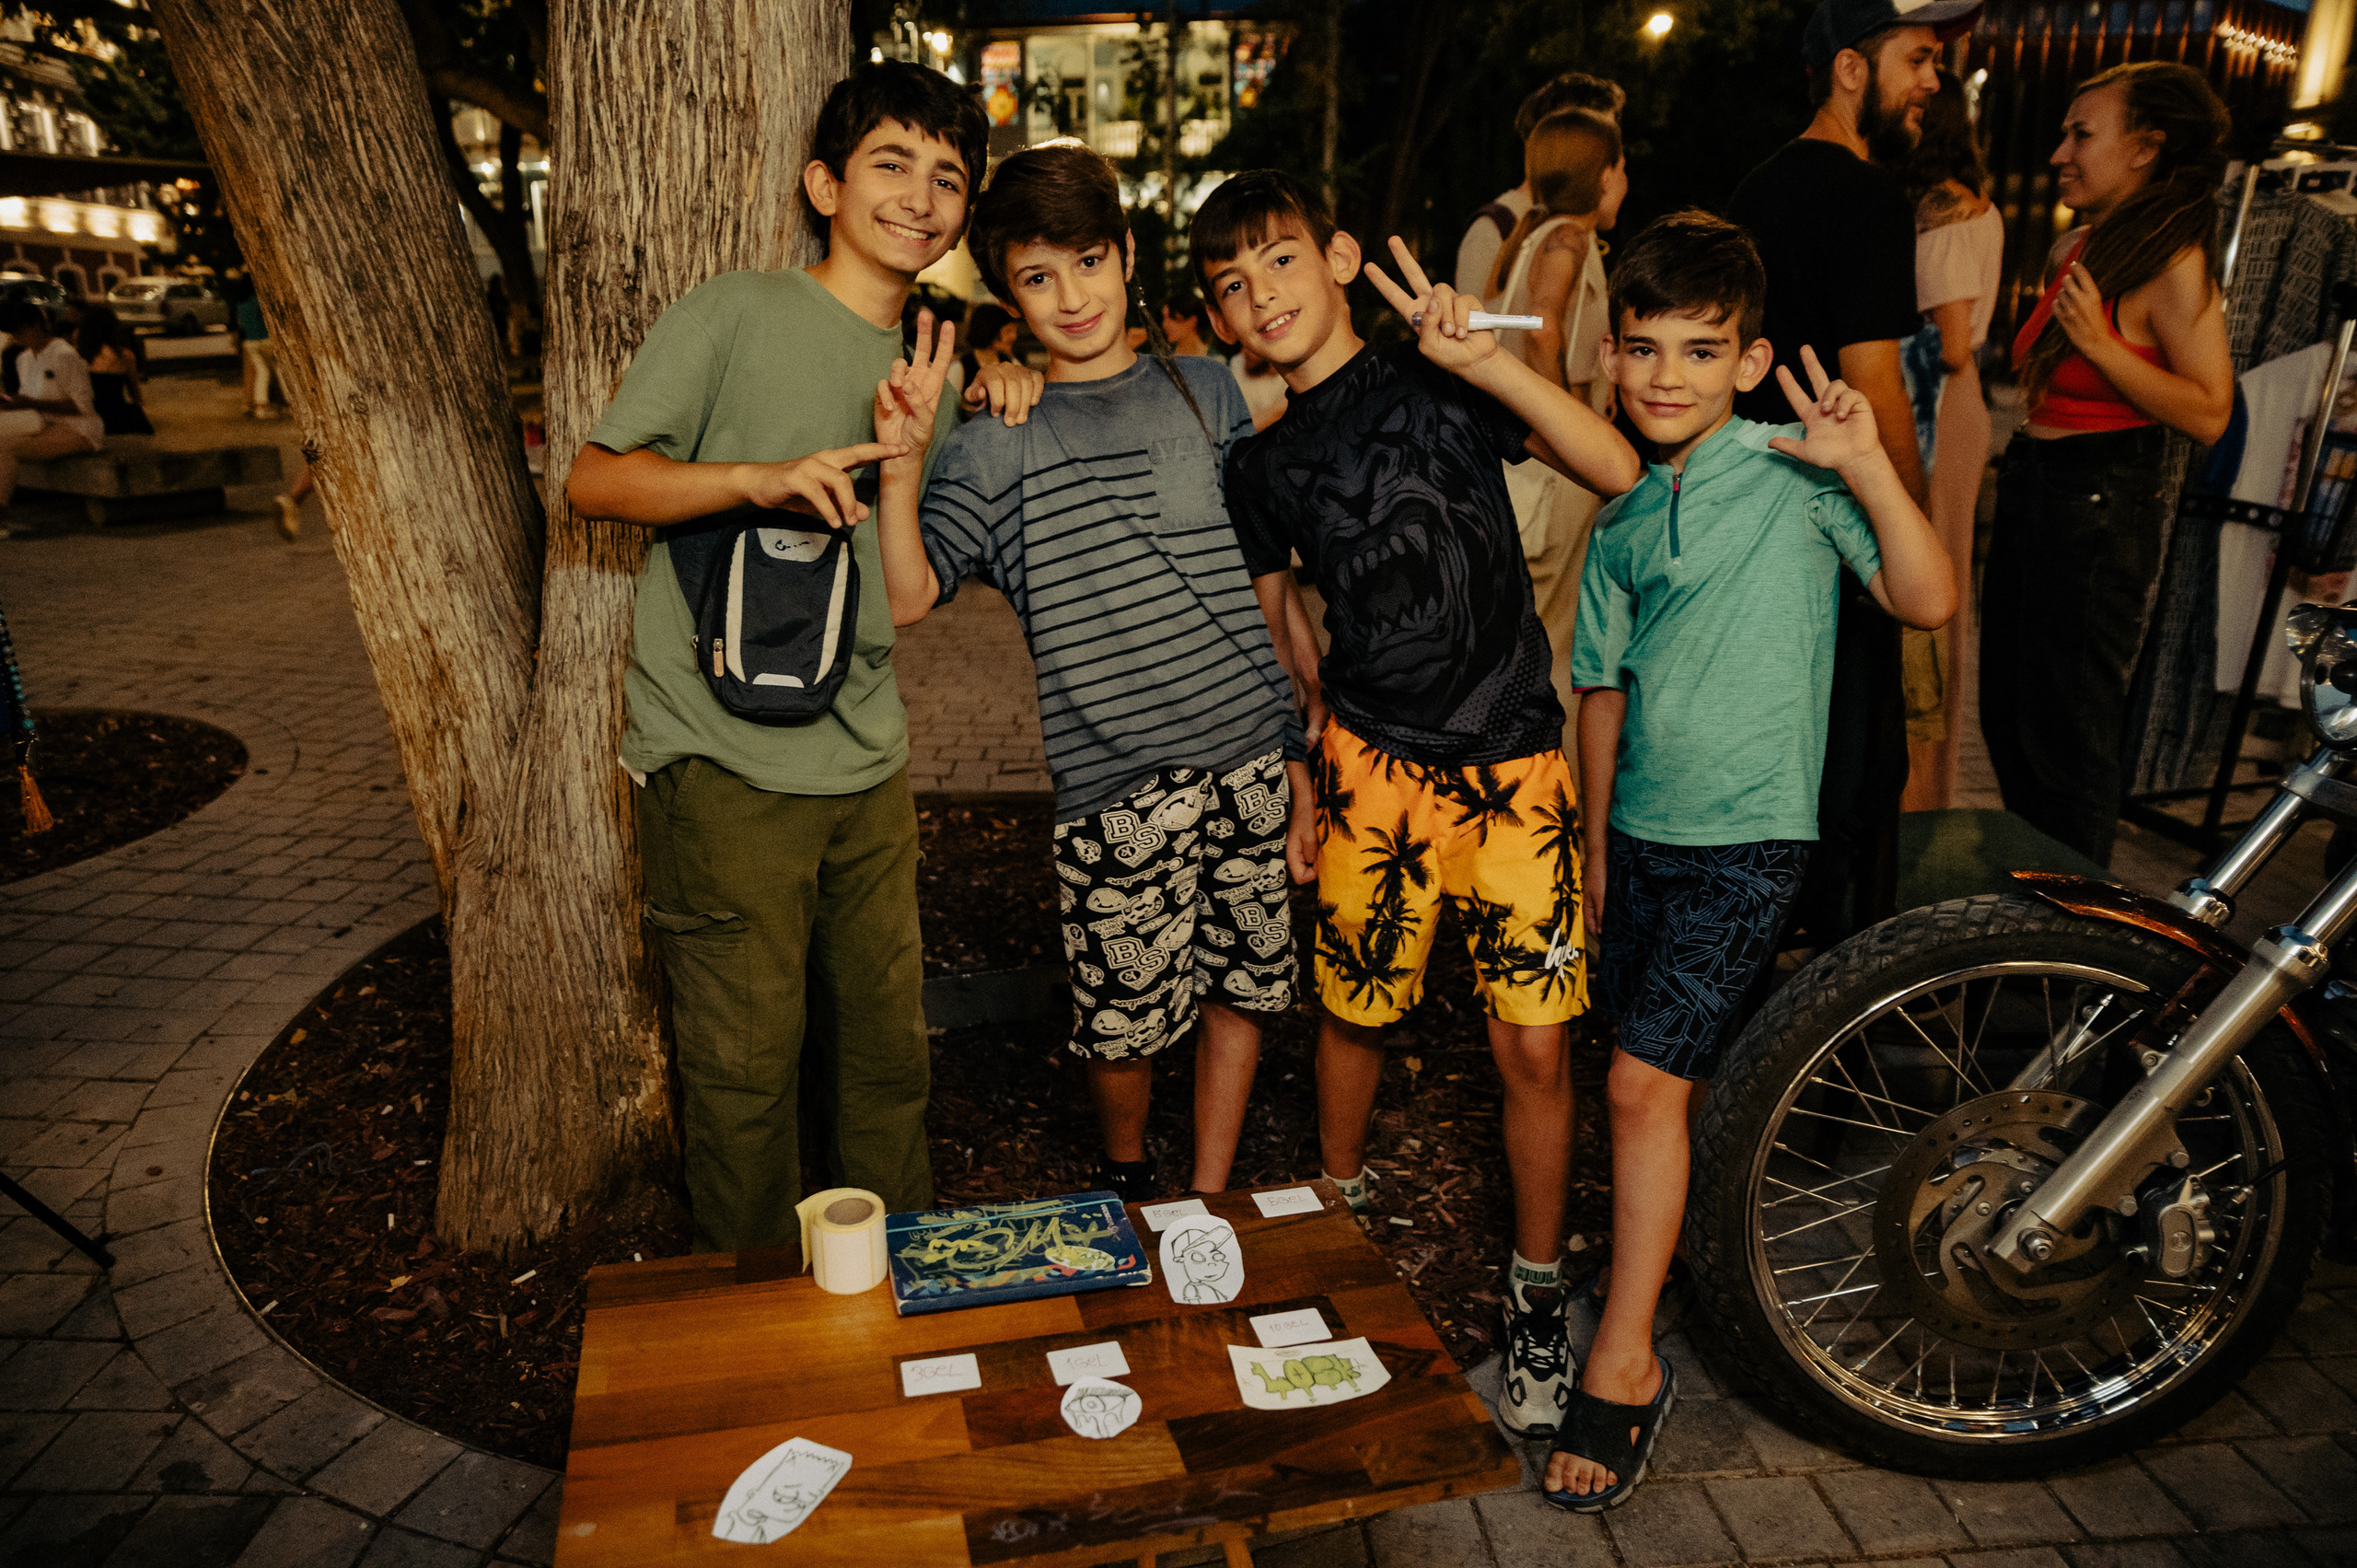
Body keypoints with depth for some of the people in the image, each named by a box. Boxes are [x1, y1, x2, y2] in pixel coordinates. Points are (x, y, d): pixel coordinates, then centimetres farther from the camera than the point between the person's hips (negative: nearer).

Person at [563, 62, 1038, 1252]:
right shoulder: (732, 317, -5)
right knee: (747, 1066, 5)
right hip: (724, 763, -5)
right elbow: (591, 480, -7)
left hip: (868, 765, 6)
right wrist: (759, 476, -23)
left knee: (887, 1043, 15)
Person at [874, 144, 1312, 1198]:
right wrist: (901, 463, -22)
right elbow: (904, 598, -8)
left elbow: (1261, 578, 13)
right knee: (1125, 1026, 3)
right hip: (1115, 783, -3)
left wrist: (1293, 744, 13)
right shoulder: (999, 447, 0)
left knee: (1239, 988, 11)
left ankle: (1209, 1206, 32)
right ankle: (1125, 1180, 35)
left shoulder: (1206, 393, 9)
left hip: (1250, 756, 3)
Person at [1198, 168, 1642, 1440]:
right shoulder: (1262, 466, 6)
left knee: (1535, 1043, -1)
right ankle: (1340, 1206, 40)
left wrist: (1489, 359, -21)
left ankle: (1537, 1295, 19)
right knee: (1353, 1013, 12)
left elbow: (1620, 472, -14)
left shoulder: (1439, 386, -1)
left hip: (1515, 761, -2)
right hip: (1373, 764, 2)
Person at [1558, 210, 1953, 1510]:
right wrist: (1595, 849, 18)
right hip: (1640, 829, 6)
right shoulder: (1625, 518, 9)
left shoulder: (1792, 473, -6)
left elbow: (1927, 599, -15)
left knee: (1645, 1079, -10)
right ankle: (1684, 1238, 39)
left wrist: (1868, 468, -27)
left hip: (1748, 831, -6)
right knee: (1657, 1076, 14)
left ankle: (1625, 1365, 2)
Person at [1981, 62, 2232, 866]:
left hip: (2099, 504, -9)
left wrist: (2102, 343, -22)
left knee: (2067, 735, 1)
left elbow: (2209, 413, -19)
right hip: (2031, 484, 9)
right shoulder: (2080, 246, 12)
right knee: (2008, 717, 15)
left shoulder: (2176, 263, -13)